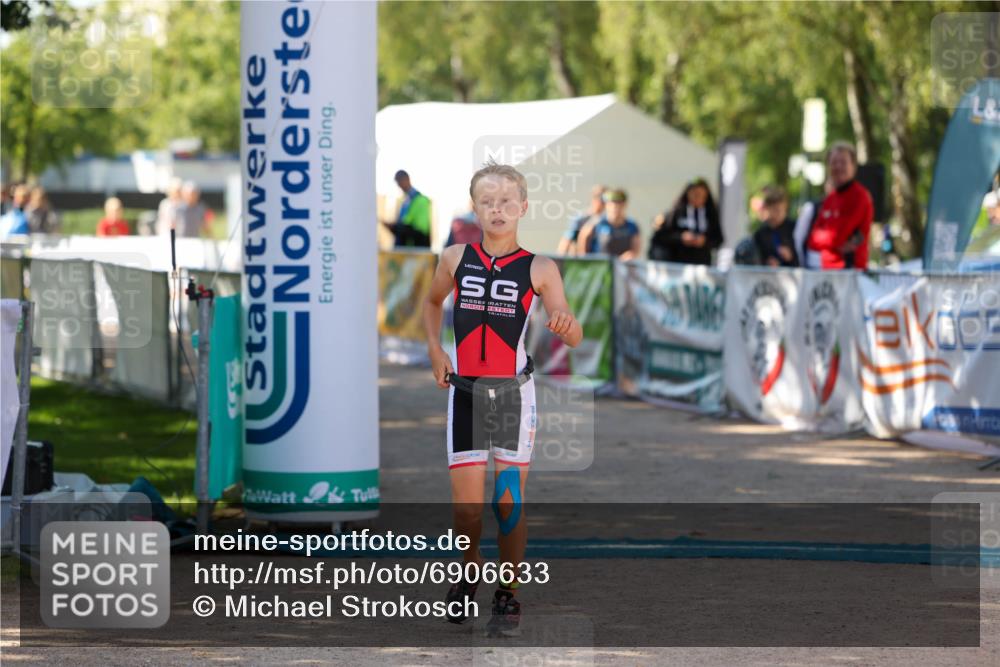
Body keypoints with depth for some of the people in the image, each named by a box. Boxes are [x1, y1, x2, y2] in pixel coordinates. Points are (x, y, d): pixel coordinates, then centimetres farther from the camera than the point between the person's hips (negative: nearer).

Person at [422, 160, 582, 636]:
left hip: (514, 392, -1)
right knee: (467, 507, -1)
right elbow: (432, 302, 24)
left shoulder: (539, 270, -3)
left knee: (509, 501, -1)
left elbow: (573, 337, -10)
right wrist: (435, 351, 10)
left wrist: (565, 325, -34)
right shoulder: (455, 259, 3)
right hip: (465, 391, 1)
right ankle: (470, 570, 27)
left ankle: (508, 596, 13)